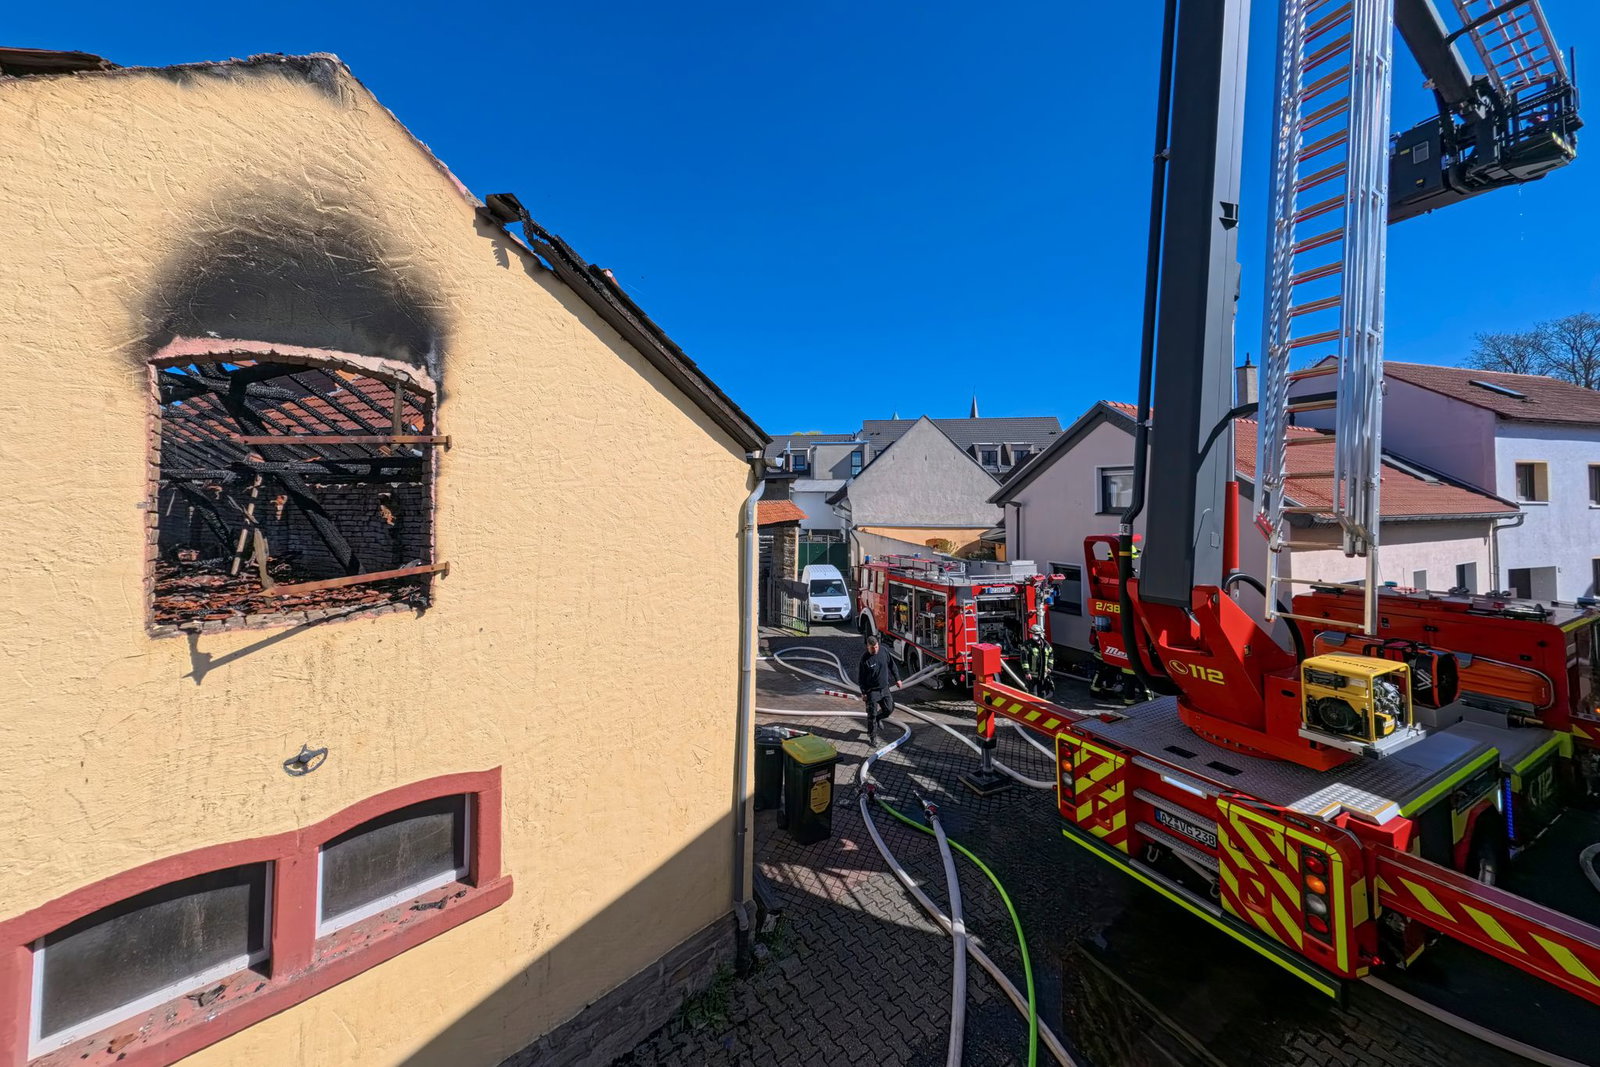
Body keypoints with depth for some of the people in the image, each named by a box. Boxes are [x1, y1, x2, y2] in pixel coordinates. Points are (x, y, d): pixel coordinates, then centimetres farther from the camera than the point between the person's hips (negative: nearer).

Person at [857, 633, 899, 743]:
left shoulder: (884, 651, -7)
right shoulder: (865, 659, -19)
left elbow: (891, 665, 9)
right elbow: (861, 677, -11)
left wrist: (897, 678, 12)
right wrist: (863, 692, -11)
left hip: (885, 688, 5)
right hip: (872, 691, -5)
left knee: (889, 708, 13)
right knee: (872, 714, 2)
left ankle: (878, 718, 42)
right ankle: (872, 736, 19)